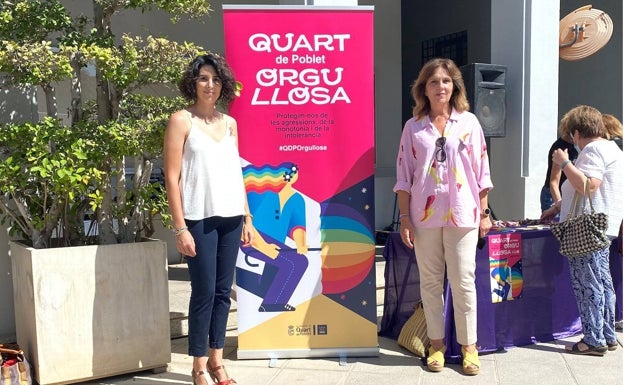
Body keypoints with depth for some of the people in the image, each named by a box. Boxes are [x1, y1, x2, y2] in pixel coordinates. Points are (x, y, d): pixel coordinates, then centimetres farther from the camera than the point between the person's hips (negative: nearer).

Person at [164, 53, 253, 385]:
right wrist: (180, 228, -13)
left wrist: (247, 217, 11)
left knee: (223, 291, 9)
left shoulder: (229, 123, 13)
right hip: (200, 219, -5)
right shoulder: (181, 120, -2)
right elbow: (172, 177, -7)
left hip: (230, 218, 5)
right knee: (204, 292, -2)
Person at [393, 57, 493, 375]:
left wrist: (484, 212, 3)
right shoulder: (413, 126, 4)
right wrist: (404, 218, 0)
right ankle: (436, 344, 20)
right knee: (430, 282, 8)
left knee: (463, 281, 2)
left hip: (462, 214, -1)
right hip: (424, 215, 1)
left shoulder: (469, 122, 4)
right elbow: (404, 175, 4)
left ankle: (468, 346, 14)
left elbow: (481, 170, 6)